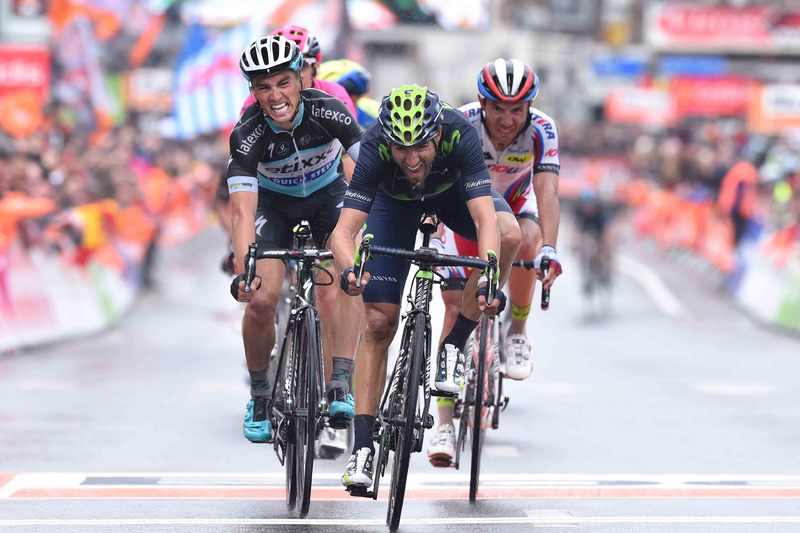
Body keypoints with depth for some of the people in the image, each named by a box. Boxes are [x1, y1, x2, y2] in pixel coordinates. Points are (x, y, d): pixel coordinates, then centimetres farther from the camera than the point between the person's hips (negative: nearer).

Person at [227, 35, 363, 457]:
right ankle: (259, 399, 5)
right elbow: (242, 209, -37)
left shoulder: (326, 110, -29)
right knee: (261, 298, -17)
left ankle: (340, 388, -29)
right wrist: (243, 270, -51)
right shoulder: (248, 134, -30)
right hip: (274, 203, 0)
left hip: (328, 194, 0)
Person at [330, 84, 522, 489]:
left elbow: (485, 217, -46)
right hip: (395, 200, 0)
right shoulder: (375, 147, -38)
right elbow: (344, 230, -42)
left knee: (508, 235, -32)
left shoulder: (459, 134, -40)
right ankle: (362, 445, -1)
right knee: (379, 322, -9)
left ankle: (454, 345, -15)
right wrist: (349, 270, -63)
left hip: (452, 189, 0)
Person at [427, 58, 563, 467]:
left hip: (514, 207, 1)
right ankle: (444, 424, -12)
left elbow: (547, 194, -37)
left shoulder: (541, 130, -28)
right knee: (456, 307, -14)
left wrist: (549, 250, -51)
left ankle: (517, 333, -6)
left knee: (525, 242, -35)